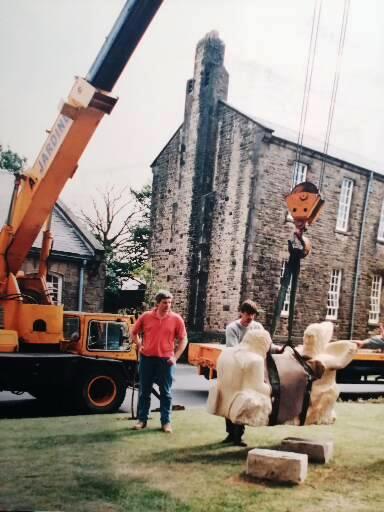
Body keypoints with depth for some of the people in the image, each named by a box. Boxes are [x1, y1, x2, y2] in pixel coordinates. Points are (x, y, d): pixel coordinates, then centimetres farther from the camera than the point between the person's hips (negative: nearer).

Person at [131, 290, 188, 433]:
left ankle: (166, 422, 13)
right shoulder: (145, 316, 0)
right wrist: (139, 346, 3)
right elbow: (134, 333, 15)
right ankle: (142, 419, 21)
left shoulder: (176, 319, -3)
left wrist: (175, 356, -6)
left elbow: (183, 339, 2)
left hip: (166, 360, -1)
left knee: (166, 392, 5)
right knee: (144, 391, 10)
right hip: (147, 358, 1)